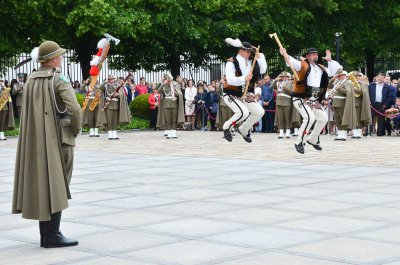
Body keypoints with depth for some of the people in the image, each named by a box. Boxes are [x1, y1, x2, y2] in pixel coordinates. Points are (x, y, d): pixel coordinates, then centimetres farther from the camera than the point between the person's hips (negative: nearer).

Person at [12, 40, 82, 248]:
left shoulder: (30, 80, 10)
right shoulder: (59, 79, -12)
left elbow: (28, 110, 11)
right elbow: (74, 109, -21)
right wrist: (76, 130, -6)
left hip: (34, 139, 7)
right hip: (57, 138, -7)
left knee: (40, 183, 11)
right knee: (56, 185, -2)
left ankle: (46, 234, 16)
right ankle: (52, 234, -2)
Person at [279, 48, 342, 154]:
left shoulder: (320, 68, 15)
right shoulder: (302, 64, -5)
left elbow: (333, 71, 23)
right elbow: (291, 62, -23)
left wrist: (329, 60, 10)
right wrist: (284, 55, -43)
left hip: (314, 100, 8)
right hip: (301, 98, -8)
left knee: (323, 118, 14)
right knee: (310, 117, -27)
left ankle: (312, 139, 34)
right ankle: (299, 142, -14)